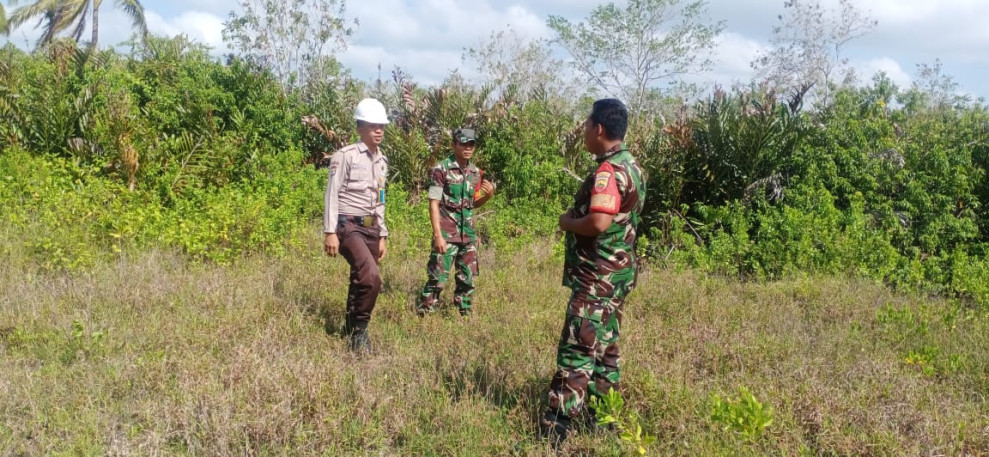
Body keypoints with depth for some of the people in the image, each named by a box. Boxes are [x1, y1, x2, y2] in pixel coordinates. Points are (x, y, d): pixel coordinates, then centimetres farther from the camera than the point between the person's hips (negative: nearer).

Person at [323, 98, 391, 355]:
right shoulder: (345, 156, -8)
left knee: (361, 281, 12)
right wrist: (330, 232, -17)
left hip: (371, 229, 8)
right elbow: (332, 195, -11)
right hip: (349, 227, -8)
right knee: (371, 278, -23)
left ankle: (351, 328, 26)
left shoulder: (382, 161, 14)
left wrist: (382, 236, 18)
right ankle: (360, 329, -9)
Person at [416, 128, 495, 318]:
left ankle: (465, 315, 22)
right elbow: (434, 204, -10)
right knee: (438, 279, -7)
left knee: (468, 279, 11)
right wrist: (438, 235, -17)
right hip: (447, 235, -6)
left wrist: (488, 195, -3)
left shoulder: (476, 172, 9)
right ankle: (422, 316, 4)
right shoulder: (441, 170, -8)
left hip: (469, 235, 6)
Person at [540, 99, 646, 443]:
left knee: (577, 352, -9)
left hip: (597, 276, -10)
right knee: (604, 347, 16)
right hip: (616, 272, 10)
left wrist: (567, 222, -12)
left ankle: (555, 430, -7)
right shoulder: (631, 166, 12)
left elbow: (598, 222, -31)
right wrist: (578, 216, 9)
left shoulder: (609, 170, -20)